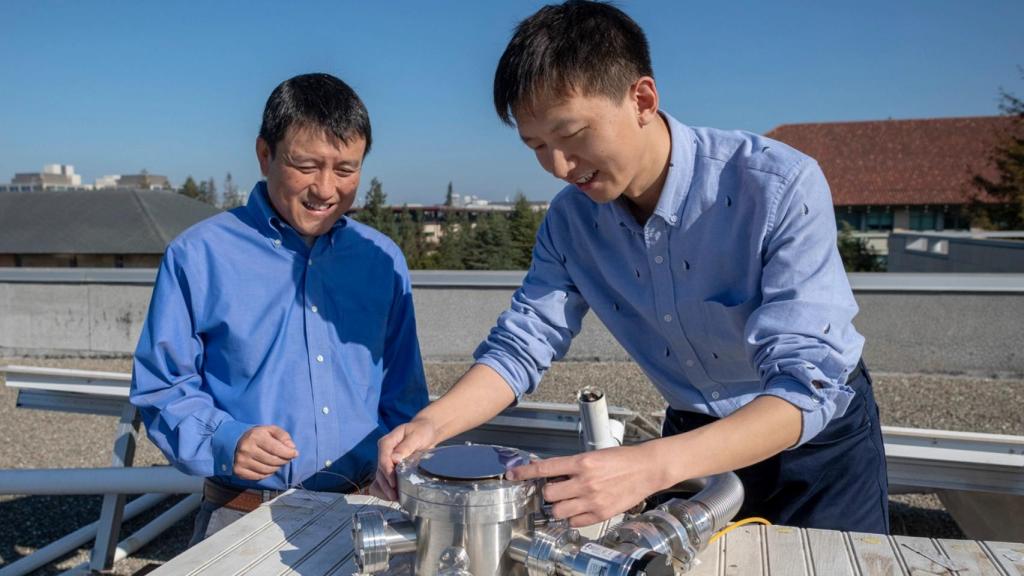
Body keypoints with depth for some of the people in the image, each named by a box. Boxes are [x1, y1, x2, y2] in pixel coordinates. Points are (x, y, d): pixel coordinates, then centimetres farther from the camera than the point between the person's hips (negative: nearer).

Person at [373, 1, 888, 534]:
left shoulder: (782, 188, -30)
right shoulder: (570, 219, -13)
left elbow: (807, 386, -36)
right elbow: (521, 345, -11)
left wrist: (650, 466, -50)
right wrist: (431, 424, -30)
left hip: (821, 433, -3)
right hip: (695, 440, 4)